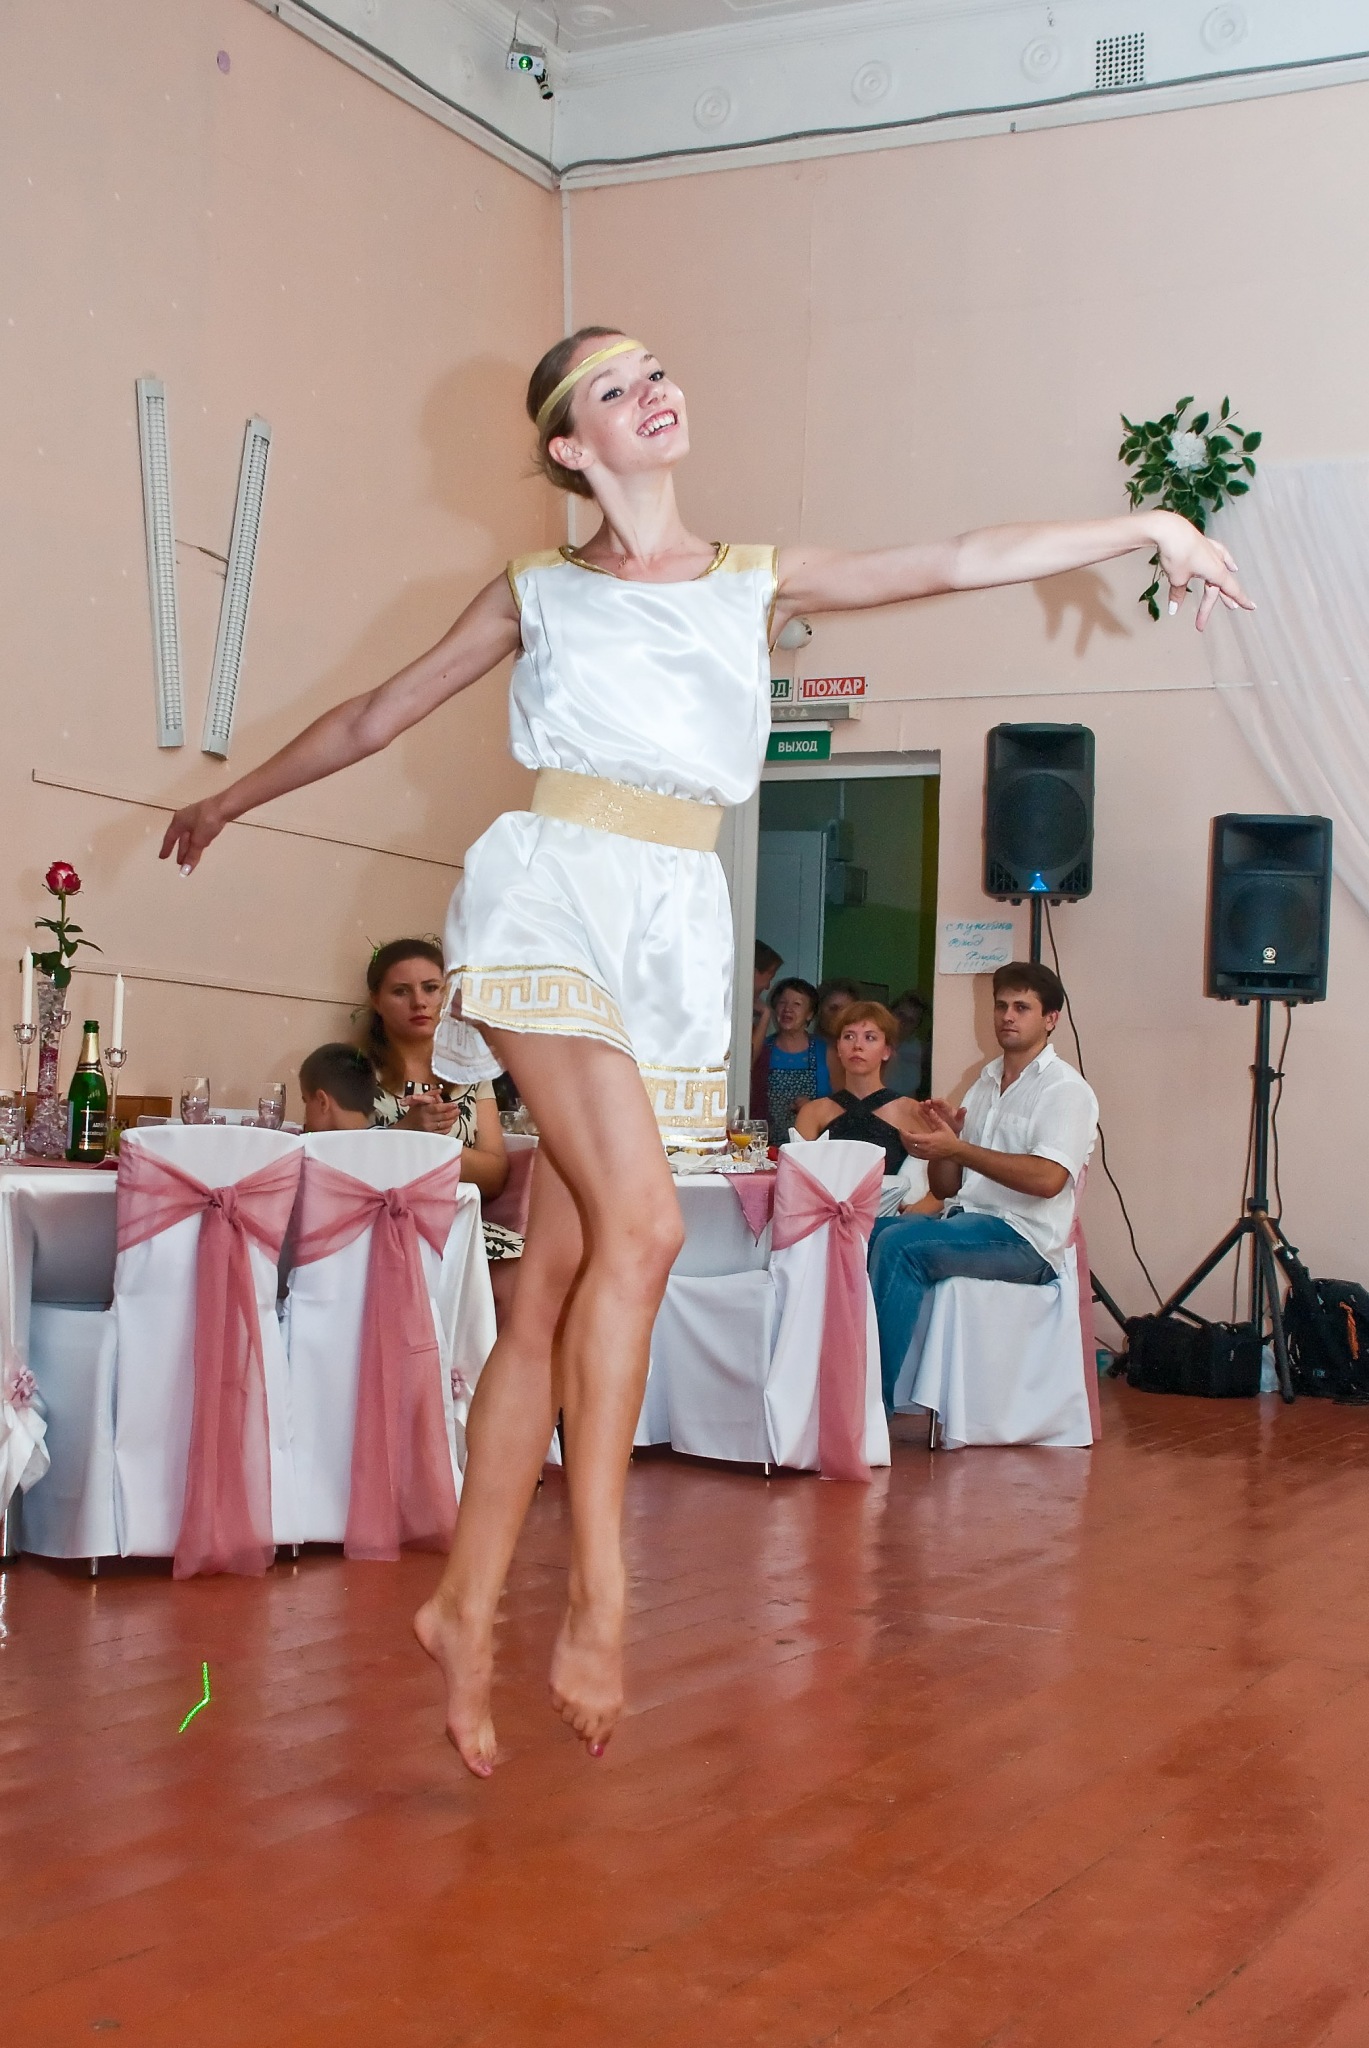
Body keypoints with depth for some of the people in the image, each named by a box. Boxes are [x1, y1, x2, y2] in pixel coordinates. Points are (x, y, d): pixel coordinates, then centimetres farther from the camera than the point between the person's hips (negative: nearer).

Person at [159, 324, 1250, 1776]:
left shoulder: (762, 582, 16)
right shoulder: (537, 594, 11)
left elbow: (958, 564, 12)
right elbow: (375, 716, 21)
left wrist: (1147, 527, 8)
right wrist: (232, 799, 28)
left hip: (675, 928, 3)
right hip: (552, 898, -3)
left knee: (554, 1286, 1)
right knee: (640, 1225, -22)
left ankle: (467, 1604, 8)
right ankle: (597, 1600, -17)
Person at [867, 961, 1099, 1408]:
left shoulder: (1065, 1089, -3)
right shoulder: (985, 1083, 20)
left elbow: (1048, 1178, -21)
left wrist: (957, 1149, -20)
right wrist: (941, 1140, -4)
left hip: (1024, 1239, -7)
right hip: (964, 1221, 7)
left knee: (900, 1245, -29)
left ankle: (877, 1401, -26)